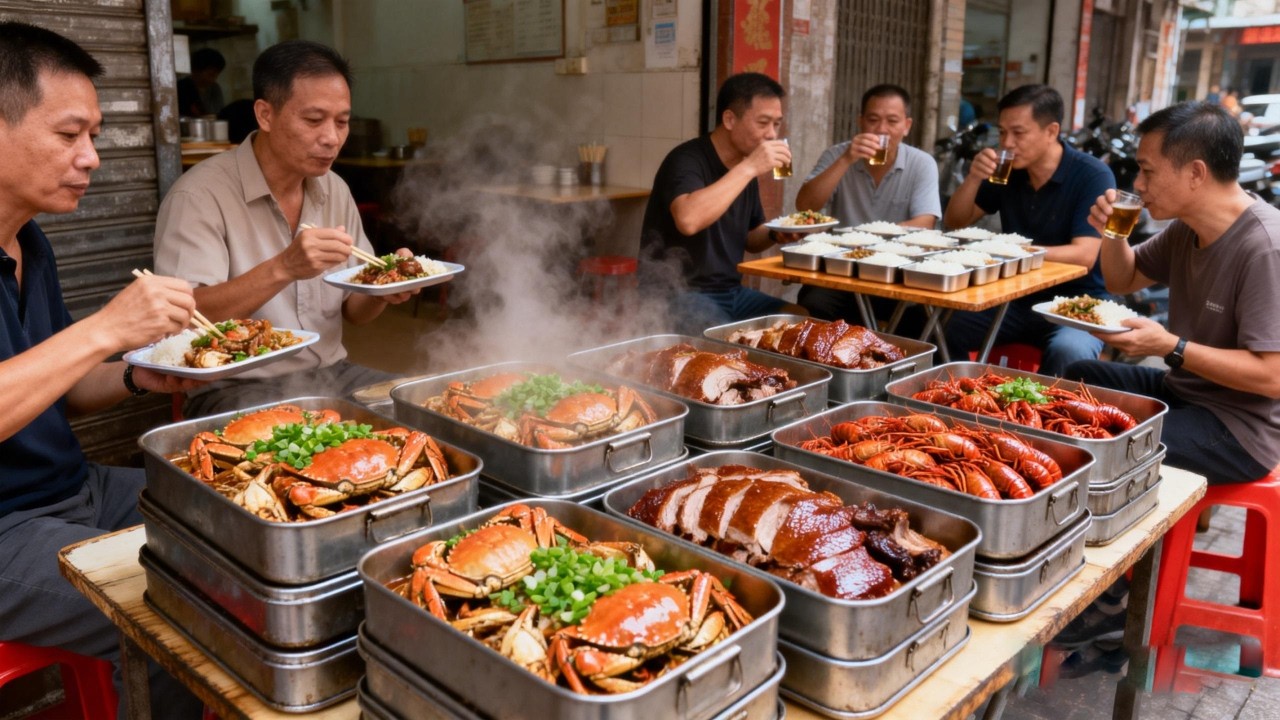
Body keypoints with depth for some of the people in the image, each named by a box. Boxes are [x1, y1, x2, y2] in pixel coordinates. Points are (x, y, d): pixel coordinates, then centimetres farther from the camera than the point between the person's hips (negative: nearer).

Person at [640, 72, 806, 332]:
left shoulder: (745, 170, 10)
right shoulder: (687, 159, -15)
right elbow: (688, 220, -37)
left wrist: (775, 234, 0)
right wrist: (748, 168, -30)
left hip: (731, 293, 8)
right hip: (677, 295, -8)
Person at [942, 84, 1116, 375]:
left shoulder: (1093, 176, -12)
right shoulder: (1009, 171, 4)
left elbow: (1084, 255, -21)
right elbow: (955, 221, 7)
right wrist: (973, 179, -11)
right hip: (1016, 299, 5)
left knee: (1068, 351, -36)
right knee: (946, 329, -19)